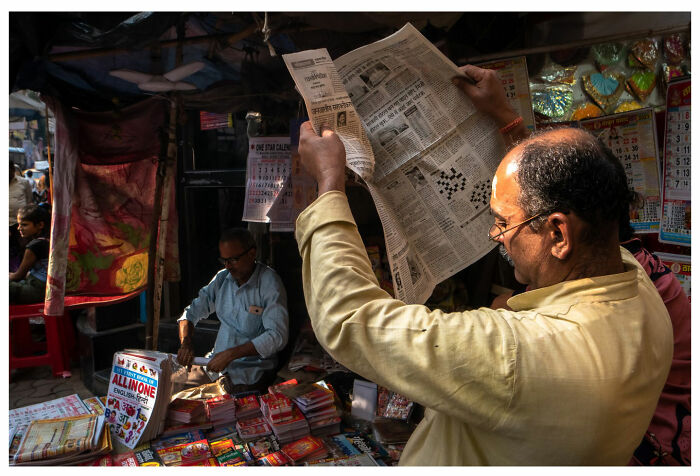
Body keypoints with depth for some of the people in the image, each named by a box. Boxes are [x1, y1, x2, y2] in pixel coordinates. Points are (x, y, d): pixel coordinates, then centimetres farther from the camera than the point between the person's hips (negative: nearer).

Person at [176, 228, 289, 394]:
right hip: (217, 360, 7)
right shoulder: (222, 278, 6)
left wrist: (230, 354, -24)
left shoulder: (270, 283, -14)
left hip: (253, 367, -7)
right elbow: (193, 312, 11)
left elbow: (278, 336, -22)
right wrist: (186, 343, -9)